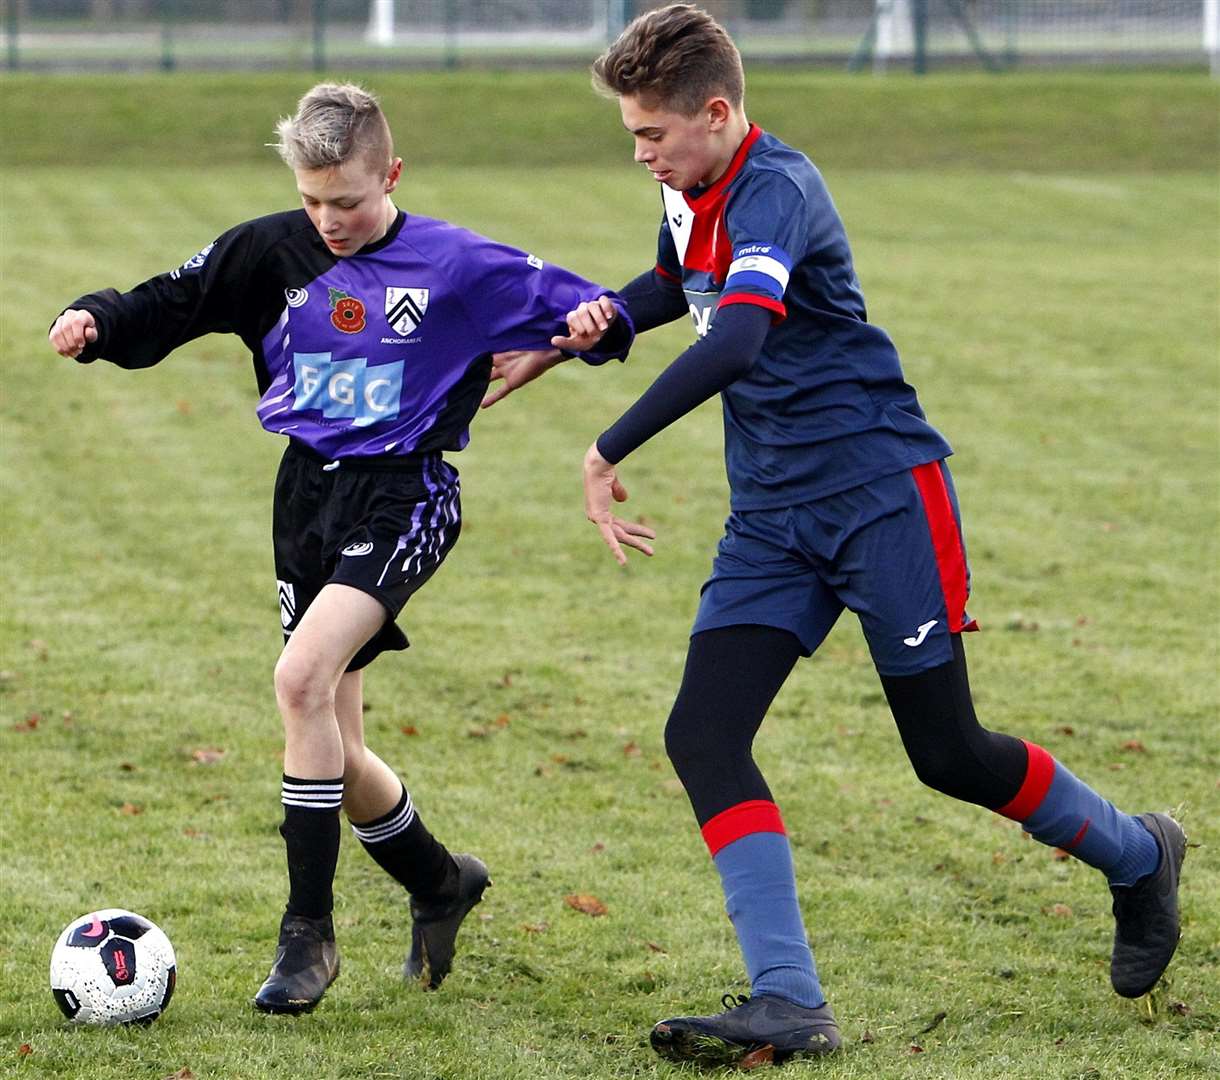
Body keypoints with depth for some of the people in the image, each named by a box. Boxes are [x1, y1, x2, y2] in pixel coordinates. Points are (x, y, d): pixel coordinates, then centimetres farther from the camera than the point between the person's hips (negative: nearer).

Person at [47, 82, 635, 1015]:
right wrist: (99, 323, -13)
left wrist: (598, 319, -26)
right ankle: (440, 883, 36)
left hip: (403, 493, -5)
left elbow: (557, 300, -5)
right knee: (335, 754, 8)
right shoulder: (272, 253, 2)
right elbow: (170, 306, 5)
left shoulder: (452, 264, -7)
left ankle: (309, 931, -19)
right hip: (309, 492, 5)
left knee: (302, 677, -26)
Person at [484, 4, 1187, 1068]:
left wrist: (610, 452, -37)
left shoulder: (775, 191, -21)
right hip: (773, 520, 8)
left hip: (882, 491, -8)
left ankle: (1138, 858, 28)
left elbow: (736, 341, -38)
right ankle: (789, 1005, -15)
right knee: (703, 737, -11)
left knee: (949, 754, 0)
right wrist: (552, 347, 24)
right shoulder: (688, 198, 8)